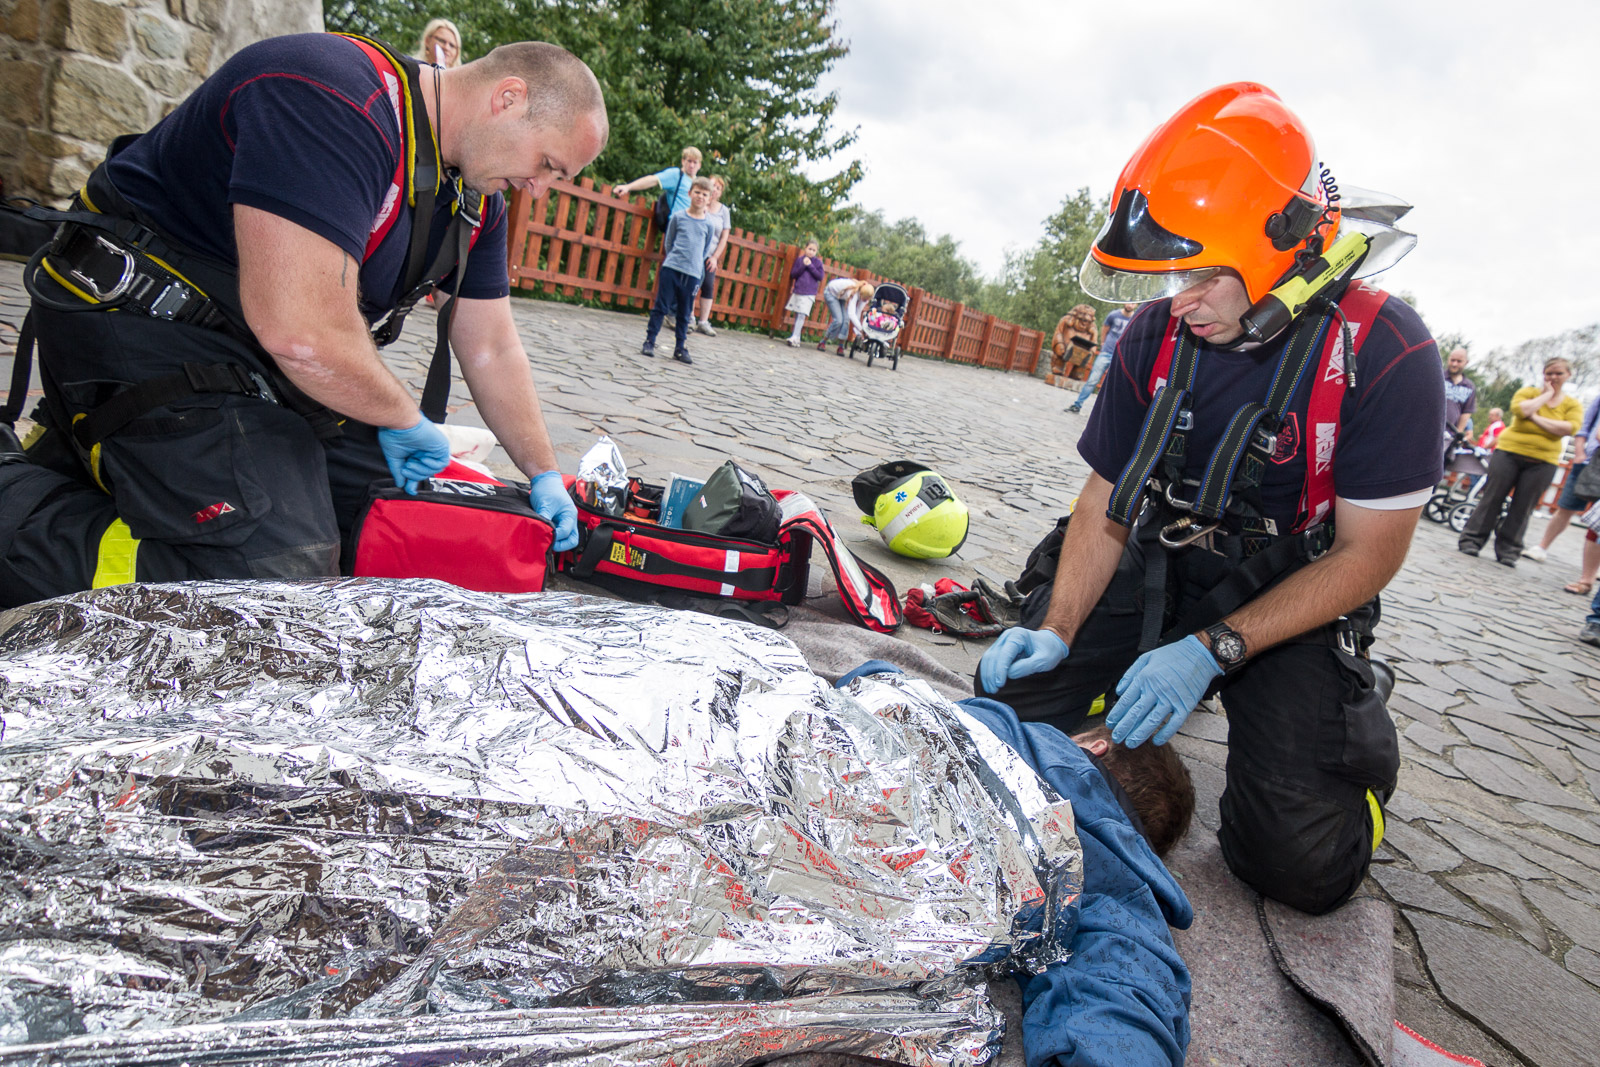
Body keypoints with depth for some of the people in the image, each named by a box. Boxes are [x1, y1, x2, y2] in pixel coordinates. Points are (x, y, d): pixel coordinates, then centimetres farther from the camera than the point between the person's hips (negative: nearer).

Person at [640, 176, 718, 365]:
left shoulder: (709, 225, 5)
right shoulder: (678, 217, 3)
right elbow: (668, 242, 11)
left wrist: (693, 264, 13)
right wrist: (676, 259, 13)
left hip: (692, 274, 1)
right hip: (671, 268, -1)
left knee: (684, 314, 7)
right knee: (660, 307, 1)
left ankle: (680, 348, 14)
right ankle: (649, 341, 7)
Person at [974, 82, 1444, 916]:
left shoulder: (1386, 353, -20)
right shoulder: (1158, 332, -8)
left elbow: (1368, 555, -16)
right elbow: (1108, 503, -1)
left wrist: (1212, 651, -25)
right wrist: (1058, 631, -15)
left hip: (1291, 598, -3)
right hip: (1159, 565, 4)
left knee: (1305, 864, -16)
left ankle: (1351, 715, 18)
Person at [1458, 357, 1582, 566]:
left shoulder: (1573, 405, 8)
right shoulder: (1528, 392, 5)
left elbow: (1570, 428, -11)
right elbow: (1520, 409, -17)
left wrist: (1537, 418, -13)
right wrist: (1547, 394, -7)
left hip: (1542, 462, 1)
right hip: (1509, 453, -1)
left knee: (1522, 509, 1)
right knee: (1492, 498, -2)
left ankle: (1507, 551, 7)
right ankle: (1471, 540, 4)